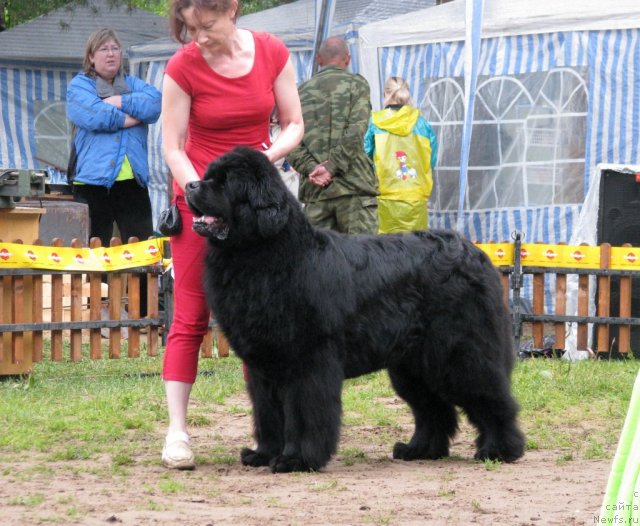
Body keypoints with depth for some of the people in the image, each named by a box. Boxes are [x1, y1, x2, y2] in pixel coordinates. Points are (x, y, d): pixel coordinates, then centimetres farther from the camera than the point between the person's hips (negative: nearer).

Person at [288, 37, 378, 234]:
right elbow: (355, 132, -9)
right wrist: (331, 167, -11)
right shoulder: (356, 84, 5)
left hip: (314, 189, 3)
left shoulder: (302, 92, 13)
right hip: (354, 188, -3)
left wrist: (311, 168, -5)